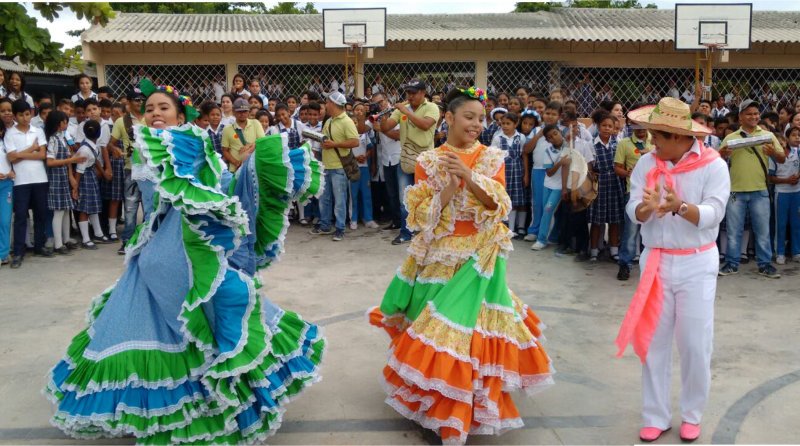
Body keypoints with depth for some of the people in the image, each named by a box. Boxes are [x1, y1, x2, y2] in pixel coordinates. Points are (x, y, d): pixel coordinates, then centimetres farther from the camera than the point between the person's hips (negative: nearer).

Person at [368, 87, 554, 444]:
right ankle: (436, 399, 23)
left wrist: (470, 177, -21)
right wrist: (448, 190, -19)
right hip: (439, 255, 0)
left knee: (469, 323, -1)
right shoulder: (428, 161, 0)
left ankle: (456, 409, 17)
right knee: (434, 324, 4)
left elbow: (500, 207, -8)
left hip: (478, 256, 0)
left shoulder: (492, 157, 2)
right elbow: (419, 216, -5)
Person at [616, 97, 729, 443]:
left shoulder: (713, 165, -9)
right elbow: (633, 211, -10)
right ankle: (655, 417, 22)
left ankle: (692, 415, 26)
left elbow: (712, 213, -19)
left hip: (697, 264, -2)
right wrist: (647, 207, -33)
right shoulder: (647, 163, -2)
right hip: (656, 261, 3)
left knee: (695, 345, 5)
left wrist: (680, 206, -37)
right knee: (654, 341, 8)